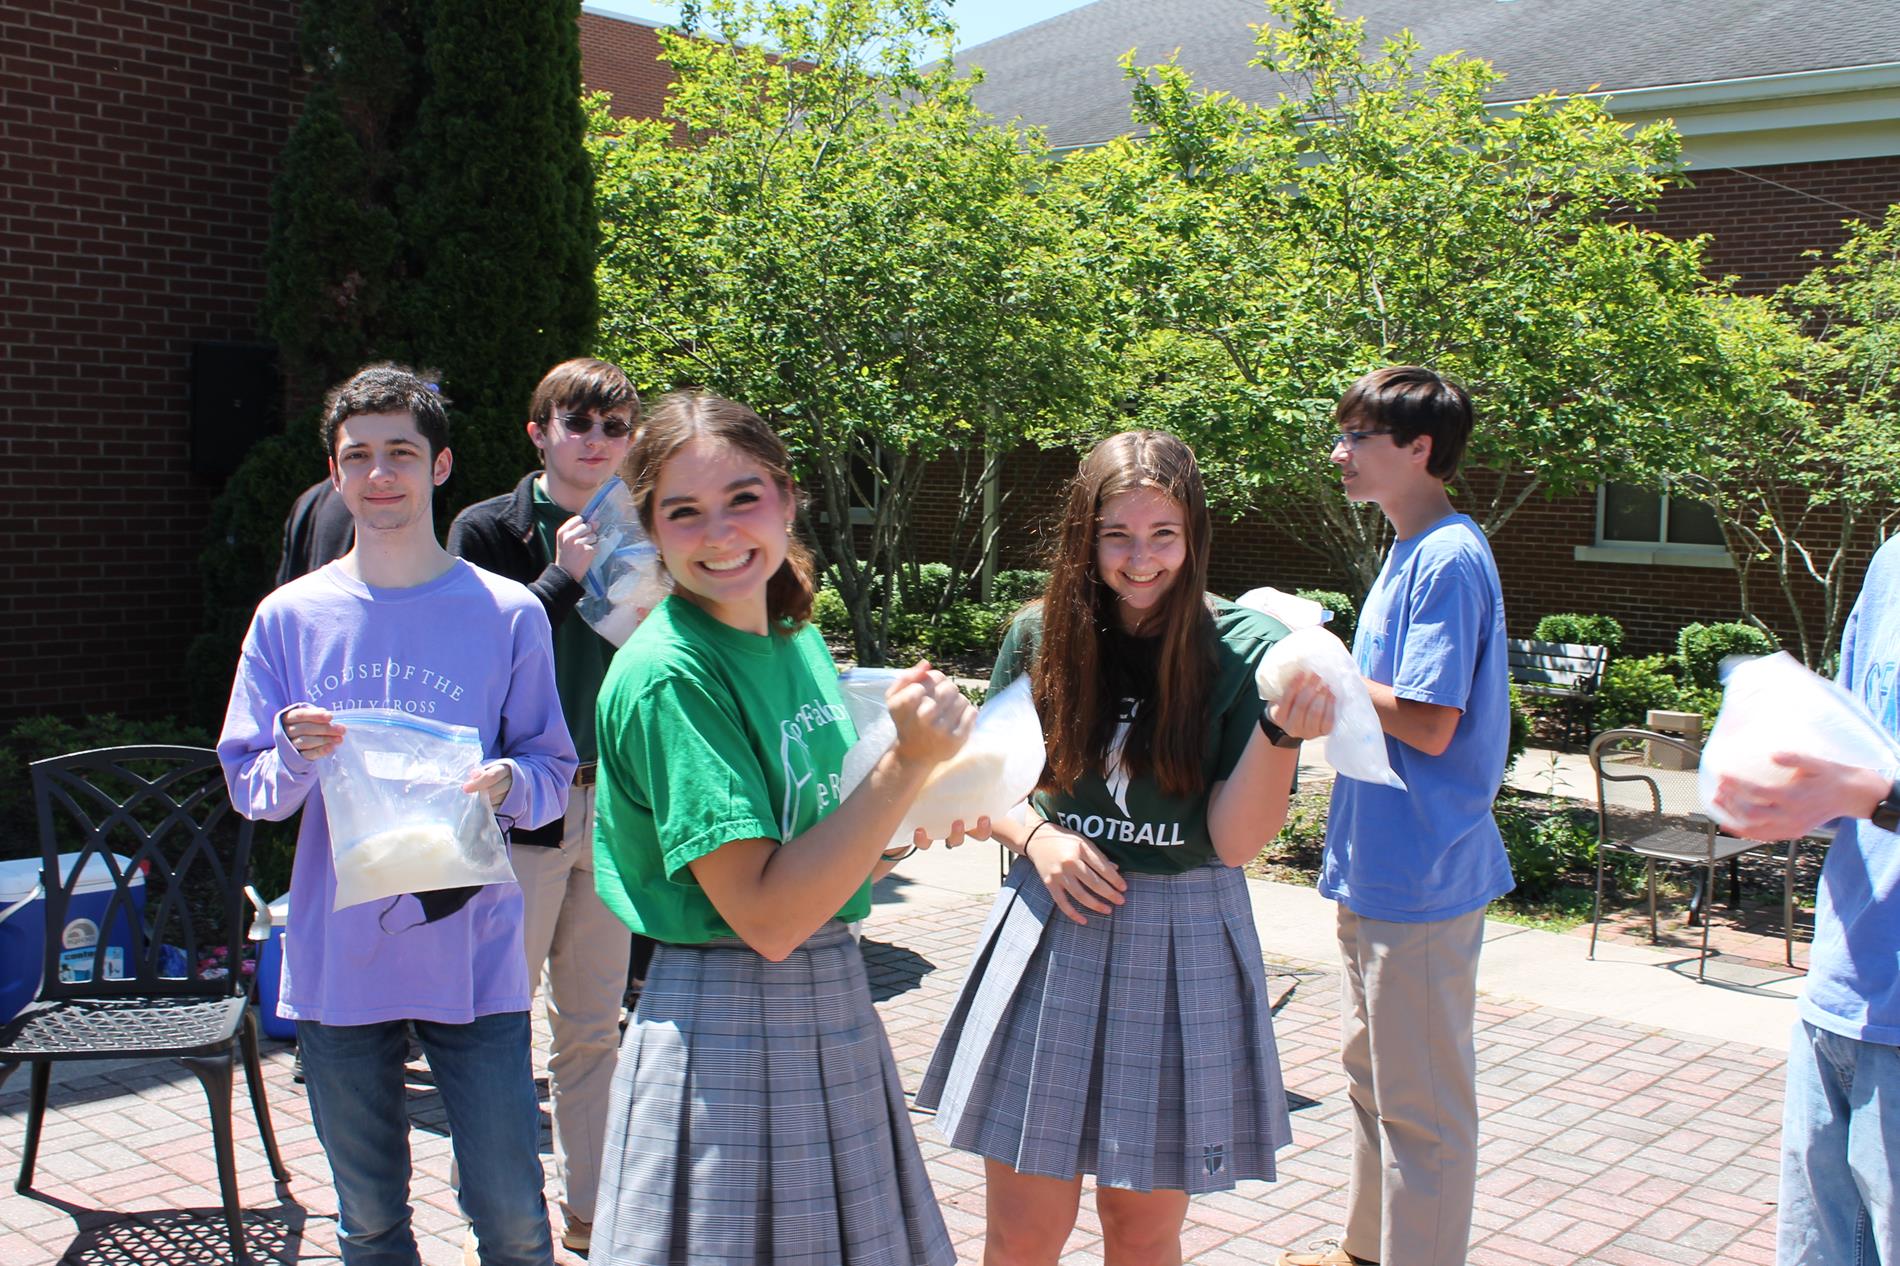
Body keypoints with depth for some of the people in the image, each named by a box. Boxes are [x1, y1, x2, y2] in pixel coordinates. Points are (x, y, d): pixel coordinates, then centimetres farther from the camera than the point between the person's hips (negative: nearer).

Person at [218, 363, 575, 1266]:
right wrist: (296, 758, -16)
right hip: (336, 961, 2)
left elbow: (552, 772, 1)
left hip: (471, 956, -1)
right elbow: (248, 788, 5)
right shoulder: (290, 616, 4)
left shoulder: (508, 615, 0)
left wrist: (504, 783, -20)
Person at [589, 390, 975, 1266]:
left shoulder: (799, 641, 6)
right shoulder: (667, 676, -18)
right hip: (728, 1033, -8)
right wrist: (908, 763, -25)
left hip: (835, 1010, 8)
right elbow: (767, 917, -23)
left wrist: (921, 817, -3)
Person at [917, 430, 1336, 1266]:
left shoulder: (1245, 651, -7)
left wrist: (1282, 731, -25)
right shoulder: (1040, 637, -1)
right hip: (1051, 932, 2)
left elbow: (1235, 842, -10)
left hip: (1184, 945, -1)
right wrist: (1035, 836, -8)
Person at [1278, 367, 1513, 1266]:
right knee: (1371, 1074, 22)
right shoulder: (1411, 552, 12)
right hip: (1376, 866, 10)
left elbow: (1429, 725, -22)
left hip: (1421, 878, -10)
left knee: (1422, 1105, 3)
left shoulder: (1449, 559, -18)